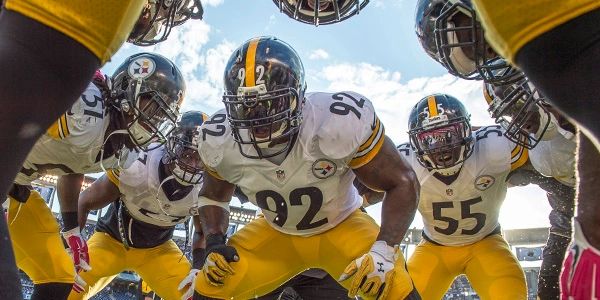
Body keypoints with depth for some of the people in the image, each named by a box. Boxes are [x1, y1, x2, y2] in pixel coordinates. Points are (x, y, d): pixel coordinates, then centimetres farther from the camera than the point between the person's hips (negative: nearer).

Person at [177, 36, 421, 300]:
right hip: (275, 233, 3)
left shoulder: (340, 122, -32)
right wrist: (214, 243, -15)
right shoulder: (220, 141, -19)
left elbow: (402, 182, -22)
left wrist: (384, 251, -32)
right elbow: (213, 195, 3)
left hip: (340, 227, -2)